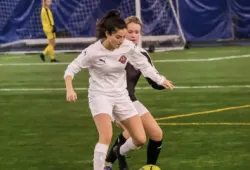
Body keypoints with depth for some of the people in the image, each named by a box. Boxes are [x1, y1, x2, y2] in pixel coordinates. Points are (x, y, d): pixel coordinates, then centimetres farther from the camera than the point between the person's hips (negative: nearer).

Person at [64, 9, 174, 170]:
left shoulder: (128, 46, -11)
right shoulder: (93, 51, -21)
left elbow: (143, 65, 7)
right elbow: (72, 68, -11)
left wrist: (160, 79, 9)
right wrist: (70, 89, -26)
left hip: (121, 95, 4)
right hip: (100, 95, -4)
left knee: (140, 139, 2)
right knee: (106, 136, -28)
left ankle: (121, 152, 37)